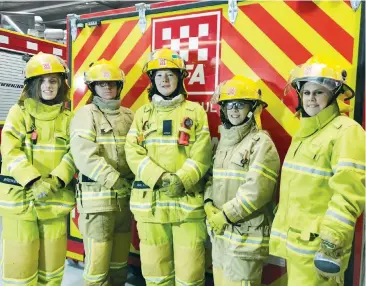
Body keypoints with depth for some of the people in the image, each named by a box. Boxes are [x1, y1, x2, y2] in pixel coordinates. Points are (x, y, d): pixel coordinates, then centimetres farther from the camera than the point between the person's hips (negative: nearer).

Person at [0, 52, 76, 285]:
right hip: (20, 197, -2)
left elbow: (74, 153, -1)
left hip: (55, 199, 2)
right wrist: (33, 181, -20)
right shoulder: (19, 112, 1)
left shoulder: (68, 117, 6)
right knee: (20, 261, 5)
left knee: (52, 264, 11)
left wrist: (56, 180, -16)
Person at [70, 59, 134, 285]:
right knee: (97, 265, 2)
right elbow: (84, 155, -16)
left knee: (120, 263, 16)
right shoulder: (87, 114, -4)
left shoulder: (128, 115, 12)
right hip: (97, 198, -5)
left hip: (125, 198, 5)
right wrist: (116, 181, -19)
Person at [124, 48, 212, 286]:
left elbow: (201, 155, -3)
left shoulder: (195, 112, 5)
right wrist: (160, 178, -14)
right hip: (150, 202, 2)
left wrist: (181, 180, -17)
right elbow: (133, 152, 0)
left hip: (187, 202, -2)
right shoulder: (143, 113, 11)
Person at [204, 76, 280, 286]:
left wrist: (224, 216, -15)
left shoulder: (261, 143, -13)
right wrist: (208, 204, -3)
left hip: (246, 234, -7)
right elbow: (211, 176, 14)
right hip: (219, 231, 8)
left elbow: (256, 191, -20)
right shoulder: (224, 140, 12)